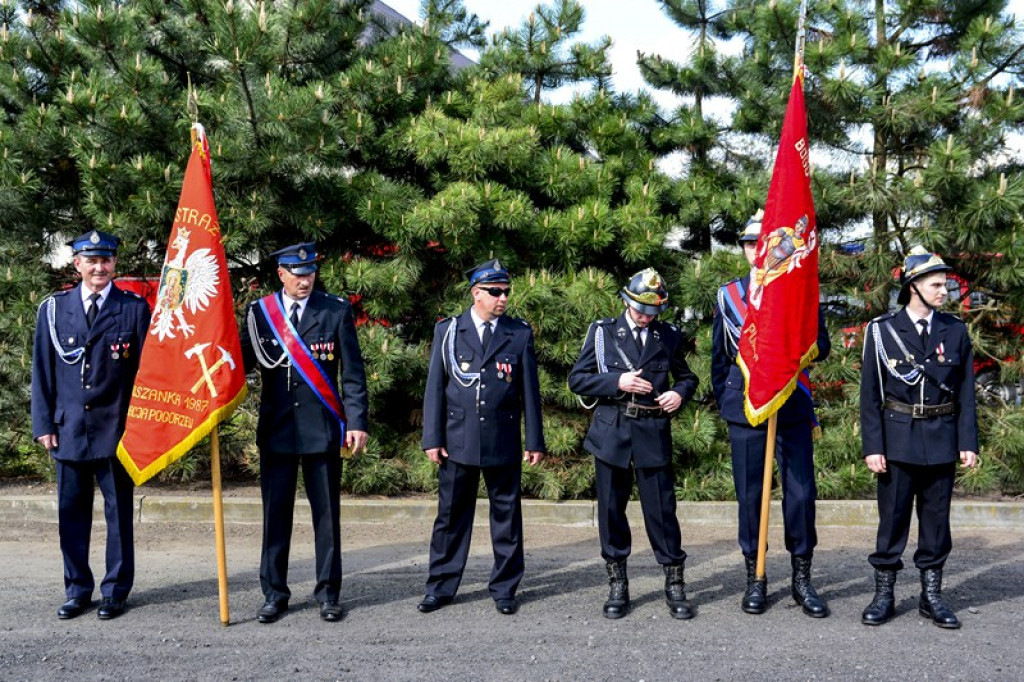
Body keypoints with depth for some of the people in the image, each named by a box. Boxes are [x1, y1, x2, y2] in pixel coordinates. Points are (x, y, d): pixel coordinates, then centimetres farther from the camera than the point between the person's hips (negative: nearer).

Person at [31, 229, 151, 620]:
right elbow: (42, 370, 7)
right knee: (71, 511, 9)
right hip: (69, 428, 2)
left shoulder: (135, 308, -1)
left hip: (117, 428, -2)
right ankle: (77, 590, 22)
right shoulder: (54, 309, 6)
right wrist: (43, 424, 2)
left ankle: (115, 591, 17)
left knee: (119, 511, 6)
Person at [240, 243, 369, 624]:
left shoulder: (337, 311, 1)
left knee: (327, 513, 6)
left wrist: (357, 422, -6)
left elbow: (352, 371, 0)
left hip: (322, 428, -1)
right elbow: (243, 361, 5)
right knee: (275, 513, 7)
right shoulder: (259, 312, 4)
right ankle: (274, 593, 18)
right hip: (276, 429, 1)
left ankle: (328, 593, 17)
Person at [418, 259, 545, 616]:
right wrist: (432, 438, -2)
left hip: (503, 441, 0)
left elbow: (530, 391, 5)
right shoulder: (448, 331, 3)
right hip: (458, 439, 0)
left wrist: (534, 441, 3)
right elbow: (435, 387, 4)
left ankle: (504, 588, 19)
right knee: (451, 515, 7)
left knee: (506, 515, 7)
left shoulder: (520, 334, 4)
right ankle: (441, 587, 19)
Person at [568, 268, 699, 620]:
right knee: (611, 510, 6)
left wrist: (679, 393, -2)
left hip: (653, 434, 0)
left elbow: (687, 377, 21)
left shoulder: (669, 336, 9)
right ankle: (617, 586, 18)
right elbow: (577, 379, 1)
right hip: (611, 432, 0)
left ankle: (675, 584, 10)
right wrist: (617, 381, -13)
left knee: (662, 509, -1)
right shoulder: (602, 332, 5)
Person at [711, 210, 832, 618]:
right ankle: (755, 579, 16)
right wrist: (722, 401, 15)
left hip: (793, 406, -1)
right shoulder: (728, 295, 8)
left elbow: (822, 346, 4)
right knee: (749, 493, 4)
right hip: (745, 406, 1)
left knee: (801, 493, -1)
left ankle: (802, 579, 13)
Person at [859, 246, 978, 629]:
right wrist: (872, 447, -8)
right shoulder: (881, 331, -2)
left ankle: (931, 595, 19)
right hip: (898, 440, -2)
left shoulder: (955, 331, 5)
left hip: (941, 442, 2)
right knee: (892, 516, 4)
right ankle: (884, 594, 15)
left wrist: (968, 442, -1)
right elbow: (870, 394, -3)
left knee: (936, 518, 8)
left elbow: (966, 392, 5)